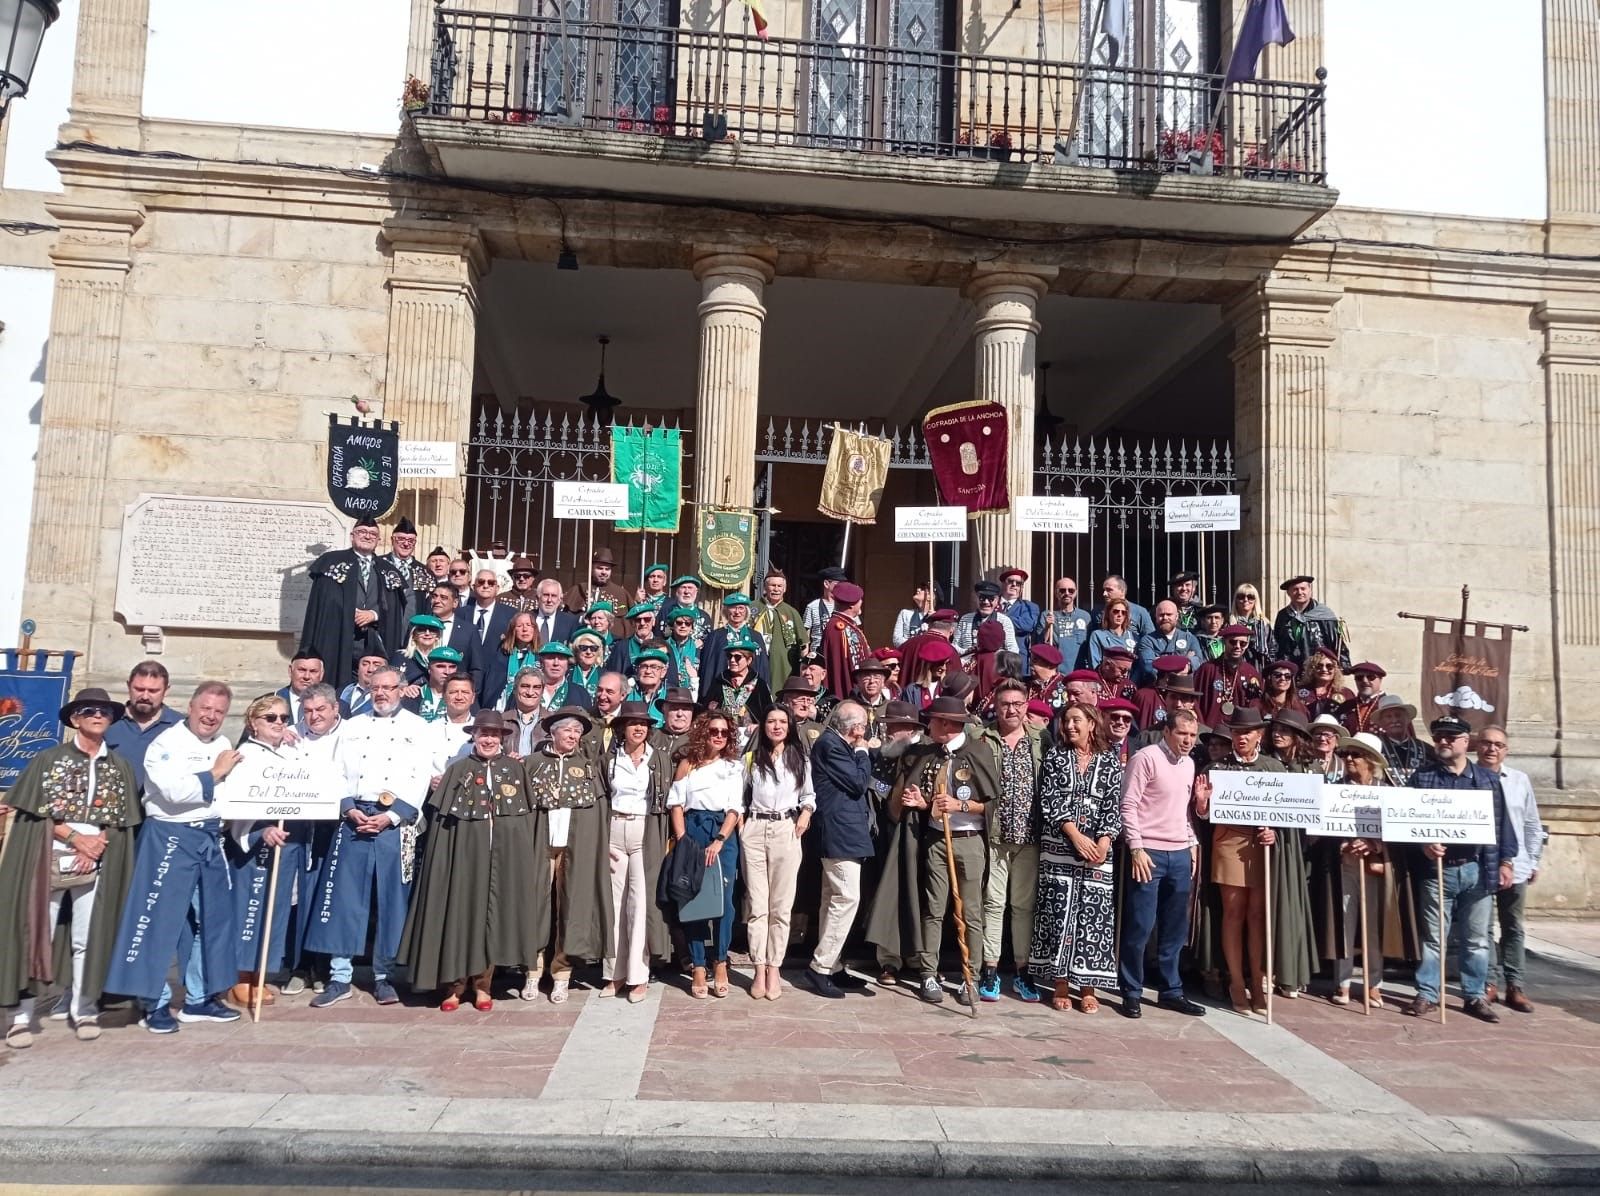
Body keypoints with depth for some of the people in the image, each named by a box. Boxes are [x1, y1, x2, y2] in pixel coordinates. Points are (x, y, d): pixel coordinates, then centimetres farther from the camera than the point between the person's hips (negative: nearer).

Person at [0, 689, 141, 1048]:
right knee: (36, 936, 0)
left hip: (96, 865, 2)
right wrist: (76, 838, -12)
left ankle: (83, 1009, 17)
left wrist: (96, 844, -10)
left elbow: (124, 819, 6)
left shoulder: (121, 767, 8)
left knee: (87, 939, 6)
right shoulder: (49, 759, 1)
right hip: (48, 861, -1)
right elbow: (36, 813, -4)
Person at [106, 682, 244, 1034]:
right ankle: (155, 1004, 8)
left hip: (210, 837, 7)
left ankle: (199, 999, 22)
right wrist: (215, 774, -13)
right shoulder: (167, 743, -10)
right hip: (170, 838, -7)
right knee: (160, 920, -3)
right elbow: (175, 792, -24)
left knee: (212, 919, 11)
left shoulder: (224, 745, 11)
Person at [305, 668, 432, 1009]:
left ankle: (383, 976, 12)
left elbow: (421, 779, -3)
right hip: (353, 818, 2)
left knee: (392, 900, 1)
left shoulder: (418, 728, 5)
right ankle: (340, 977, 9)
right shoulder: (352, 727, 15)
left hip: (396, 823, -2)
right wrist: (350, 810, -8)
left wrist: (390, 816, -12)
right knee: (344, 897, 1)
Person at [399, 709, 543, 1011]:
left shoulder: (516, 770, 7)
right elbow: (438, 816, 4)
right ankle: (453, 984, 10)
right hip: (464, 851, -1)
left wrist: (521, 856, 0)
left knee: (493, 915, 4)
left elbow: (528, 815, 5)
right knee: (460, 912, 1)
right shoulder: (458, 769, 6)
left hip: (504, 853, 1)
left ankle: (482, 984, 13)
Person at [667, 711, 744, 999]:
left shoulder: (734, 767, 9)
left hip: (724, 836, 0)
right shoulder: (688, 763, 9)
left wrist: (718, 841, -11)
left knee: (723, 899, -5)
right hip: (692, 832, 0)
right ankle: (698, 968, 5)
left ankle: (720, 965, 6)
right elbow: (676, 804, 4)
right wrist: (682, 840, -8)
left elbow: (734, 808, 1)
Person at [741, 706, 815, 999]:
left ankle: (773, 970, 6)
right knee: (757, 905, 0)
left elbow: (809, 794, 15)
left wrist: (806, 813, -3)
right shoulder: (751, 758, 12)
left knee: (781, 906, 0)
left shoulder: (800, 759, 11)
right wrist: (740, 826, 1)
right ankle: (759, 971, 4)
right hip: (754, 831, 0)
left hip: (787, 831, 0)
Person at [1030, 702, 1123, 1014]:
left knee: (1094, 916, 1)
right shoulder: (1054, 757, 6)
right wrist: (1076, 836, -13)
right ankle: (1060, 984, 8)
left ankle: (1087, 986, 11)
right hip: (1059, 849, 0)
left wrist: (1103, 842, -13)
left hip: (1098, 851, 0)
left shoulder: (1110, 762, 6)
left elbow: (1114, 806, 1)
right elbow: (1049, 802, -3)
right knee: (1058, 913, 0)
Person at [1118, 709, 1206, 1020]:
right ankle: (1131, 993, 9)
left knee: (1175, 929, 11)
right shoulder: (1146, 758, -9)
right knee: (1139, 926, -3)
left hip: (1180, 854, 7)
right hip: (1148, 853, -7)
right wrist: (1136, 848, -16)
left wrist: (1192, 844, 15)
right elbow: (1128, 805, -12)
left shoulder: (1189, 763, 14)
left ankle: (1171, 991, 22)